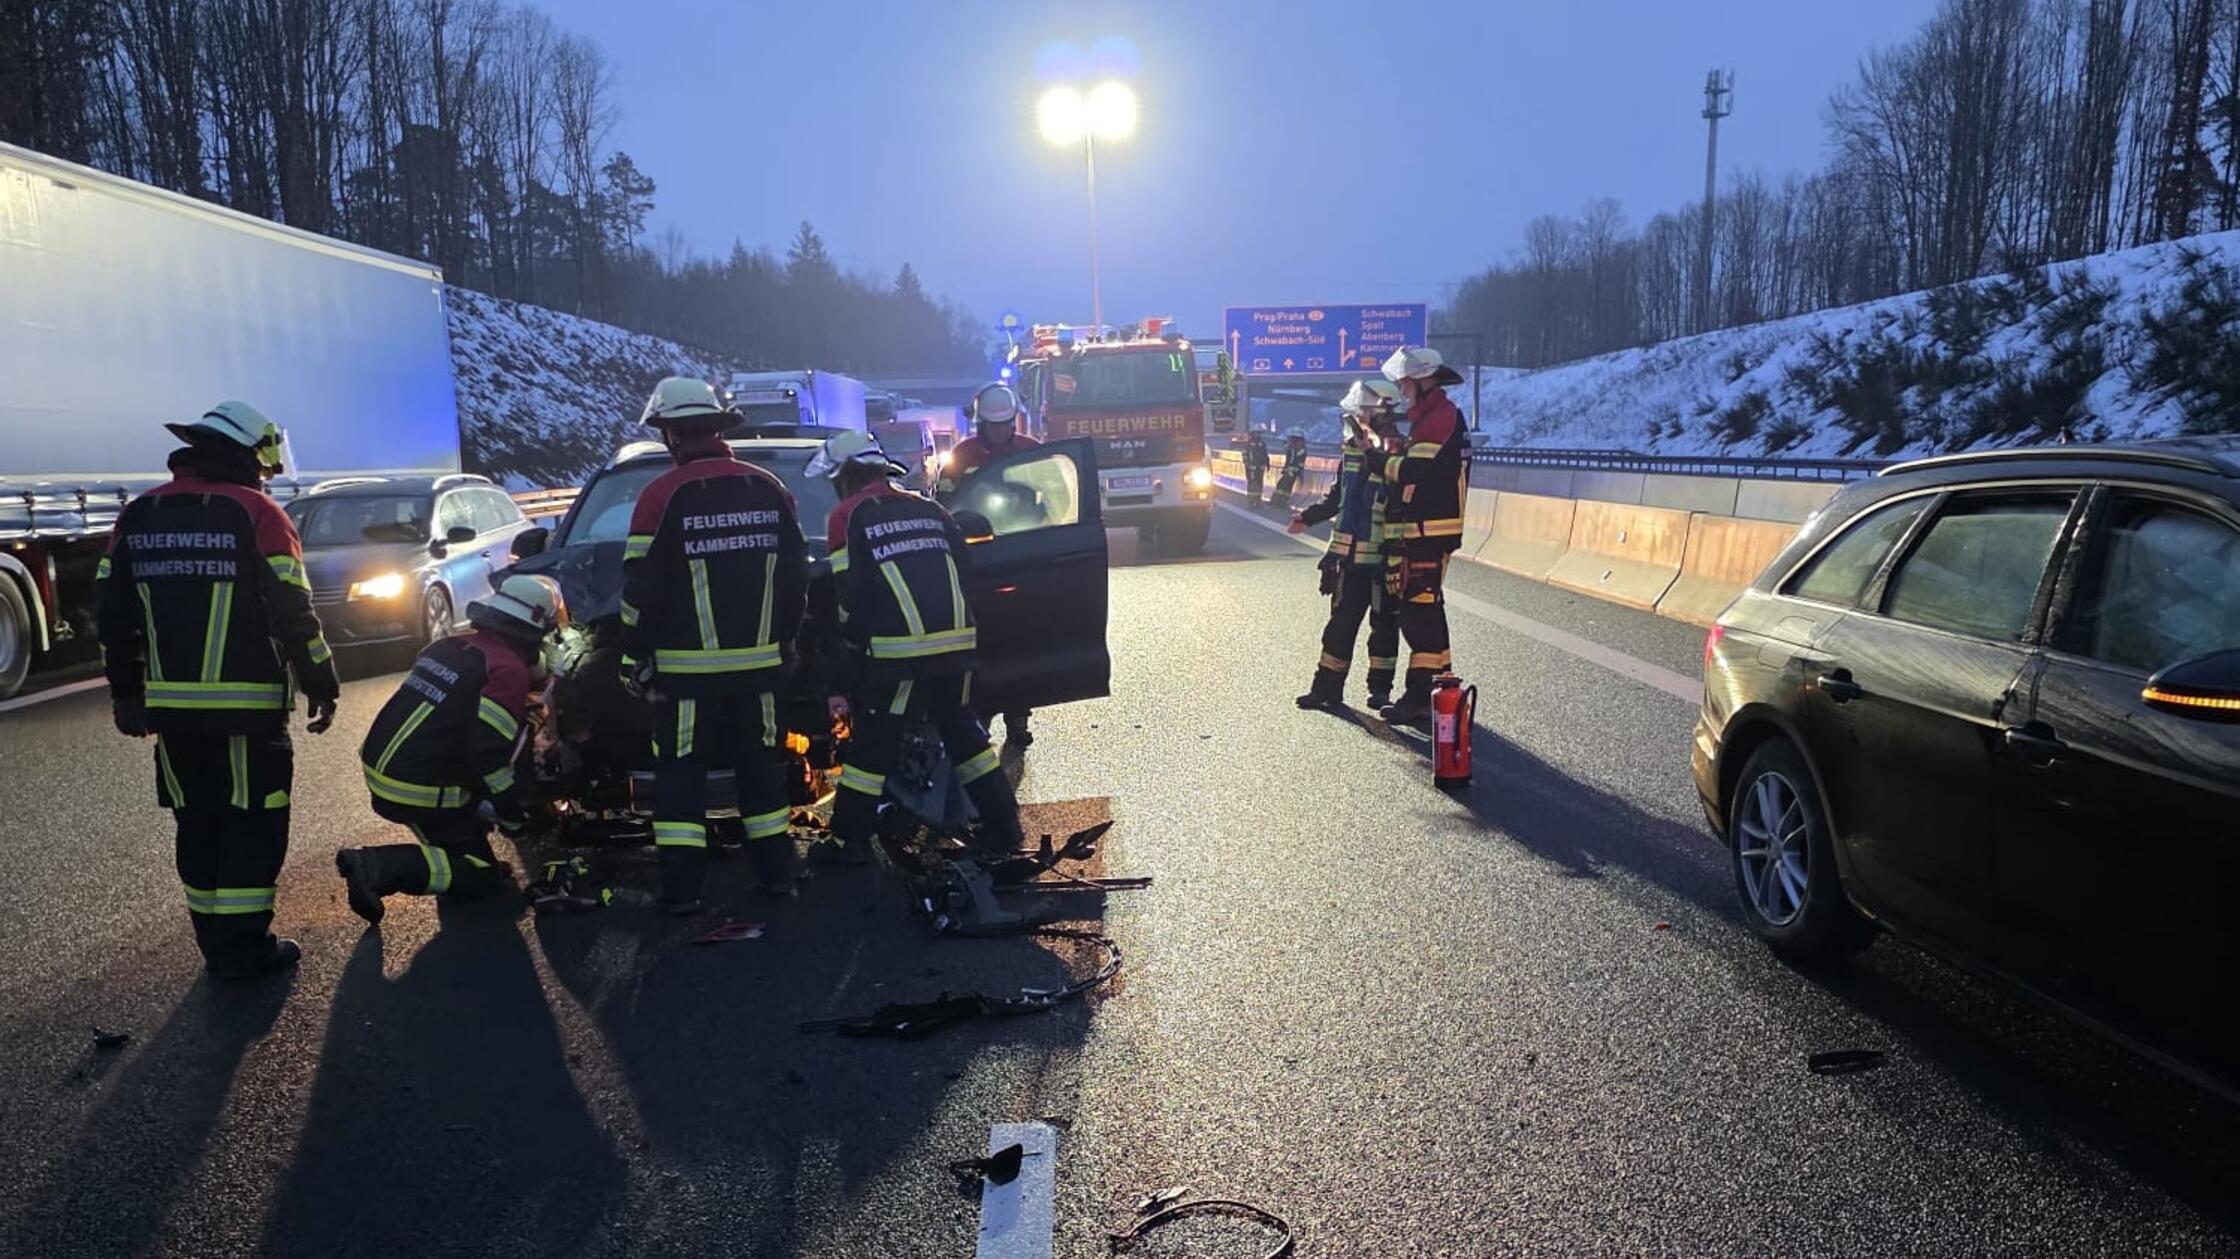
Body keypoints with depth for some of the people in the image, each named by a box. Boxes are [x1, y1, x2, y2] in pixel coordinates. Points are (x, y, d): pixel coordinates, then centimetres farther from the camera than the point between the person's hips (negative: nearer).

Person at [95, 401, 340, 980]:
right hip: (246, 706, -6)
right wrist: (322, 686, -3)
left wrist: (127, 693, 19)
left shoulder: (139, 514, 9)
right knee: (252, 825, 3)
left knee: (198, 823, 15)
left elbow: (112, 615, 12)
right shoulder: (256, 513, -9)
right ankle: (244, 947, 4)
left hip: (170, 706, 6)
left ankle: (215, 941, 21)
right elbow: (292, 613, -12)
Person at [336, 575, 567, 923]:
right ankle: (377, 867, -16)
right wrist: (513, 814, -7)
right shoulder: (510, 670, -14)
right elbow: (488, 752, -20)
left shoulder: (449, 646, 11)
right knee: (482, 878, -1)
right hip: (420, 793, -9)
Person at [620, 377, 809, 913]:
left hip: (687, 667, -4)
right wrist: (786, 641, 19)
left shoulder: (663, 495, -10)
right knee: (760, 764, 15)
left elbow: (641, 588, -10)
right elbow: (796, 574, 10)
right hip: (759, 663, 4)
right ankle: (776, 873, 19)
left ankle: (681, 889, 5)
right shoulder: (770, 489, 4)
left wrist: (636, 656, 0)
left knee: (680, 773, 6)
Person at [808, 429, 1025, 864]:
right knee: (964, 734, 19)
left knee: (872, 744, 7)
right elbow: (965, 575, 17)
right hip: (957, 644, 5)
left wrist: (851, 673, 6)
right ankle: (1003, 826, 22)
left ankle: (849, 841, 15)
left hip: (898, 652, -5)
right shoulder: (930, 510, 18)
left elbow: (851, 600, -2)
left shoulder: (848, 518, 1)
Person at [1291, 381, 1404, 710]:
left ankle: (1380, 689, 19)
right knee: (1341, 622, 10)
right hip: (1349, 554, 6)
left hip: (1383, 558, -6)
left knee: (1385, 623, 7)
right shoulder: (1352, 449, 8)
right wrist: (1308, 517, 16)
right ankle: (1327, 689, 16)